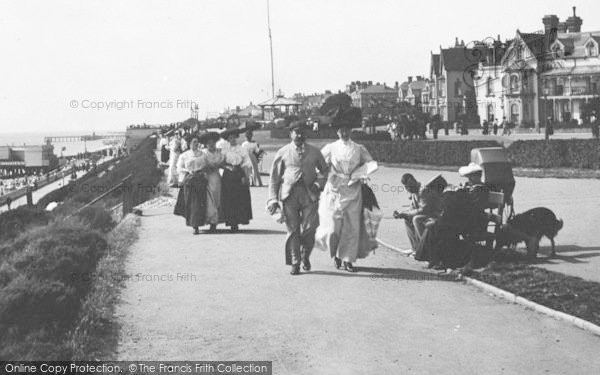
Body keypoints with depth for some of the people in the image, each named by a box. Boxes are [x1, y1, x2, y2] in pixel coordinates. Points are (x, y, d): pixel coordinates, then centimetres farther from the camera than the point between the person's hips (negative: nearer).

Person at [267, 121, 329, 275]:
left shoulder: (314, 152, 10)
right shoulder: (283, 153, 6)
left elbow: (324, 170, 23)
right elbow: (274, 177, 8)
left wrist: (319, 184, 3)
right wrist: (273, 199, 2)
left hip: (309, 194, 1)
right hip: (289, 193, -1)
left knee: (309, 229, -5)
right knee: (293, 229, -1)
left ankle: (305, 256, 21)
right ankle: (295, 262, 10)